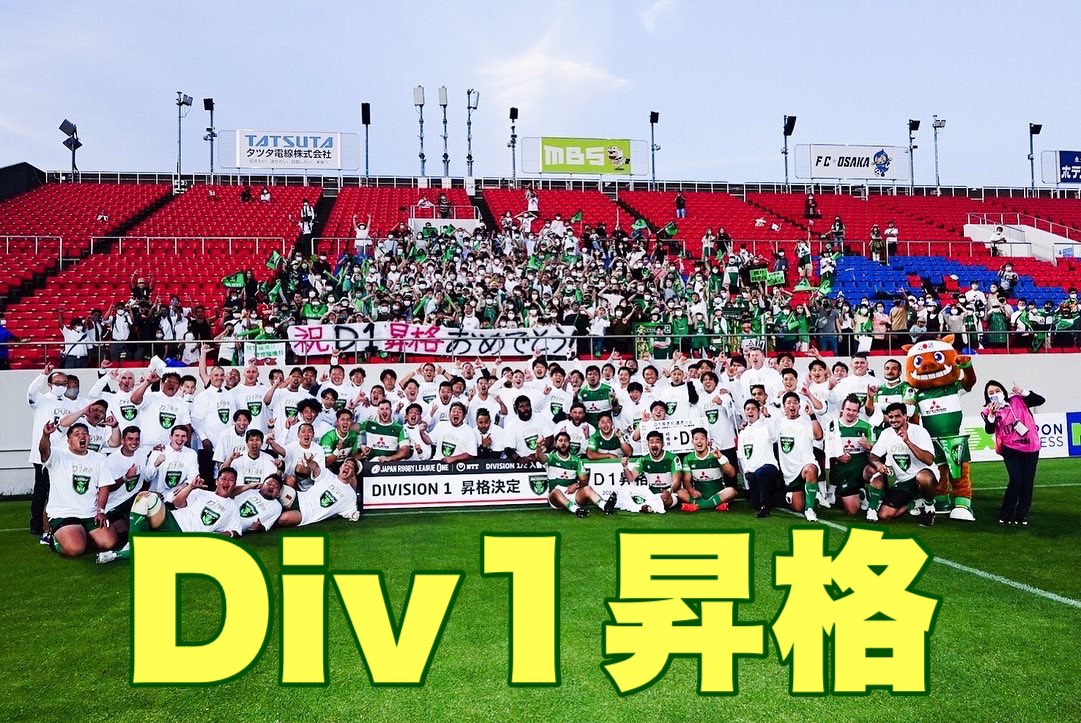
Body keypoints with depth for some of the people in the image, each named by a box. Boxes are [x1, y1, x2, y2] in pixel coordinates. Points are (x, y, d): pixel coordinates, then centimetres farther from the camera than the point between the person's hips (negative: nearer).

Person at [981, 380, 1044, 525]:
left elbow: (1040, 400, 3)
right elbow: (989, 430, -13)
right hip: (1010, 449, -2)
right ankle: (1005, 515, -1)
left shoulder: (1018, 401, 5)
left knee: (1027, 482, 5)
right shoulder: (988, 411, -1)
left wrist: (1023, 392, -7)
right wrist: (991, 415, -28)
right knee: (1016, 481, -14)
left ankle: (1022, 515, 16)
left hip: (1030, 447, 2)